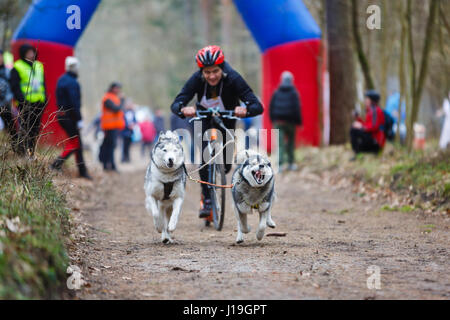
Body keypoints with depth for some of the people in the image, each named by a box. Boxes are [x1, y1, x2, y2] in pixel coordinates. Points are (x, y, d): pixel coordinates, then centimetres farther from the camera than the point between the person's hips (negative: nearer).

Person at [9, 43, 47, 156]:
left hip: (38, 103, 6)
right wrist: (22, 99, -18)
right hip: (26, 103, -6)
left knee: (35, 129, 7)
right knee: (26, 128, -10)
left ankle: (31, 152, 13)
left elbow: (43, 84, 23)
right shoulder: (17, 67, -3)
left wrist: (44, 98, 13)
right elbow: (15, 86, -8)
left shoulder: (39, 66, 17)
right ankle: (22, 151, -5)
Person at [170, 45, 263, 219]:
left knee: (225, 166, -3)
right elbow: (175, 104, -34)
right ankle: (206, 199, -9)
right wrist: (183, 109, -58)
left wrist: (245, 110, -61)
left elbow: (258, 106, -38)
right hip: (204, 118, 0)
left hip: (227, 119, 0)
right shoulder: (196, 80, -30)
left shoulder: (233, 79, -34)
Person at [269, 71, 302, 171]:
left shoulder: (276, 93, 5)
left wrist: (273, 120, 15)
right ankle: (290, 163, 19)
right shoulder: (294, 93, -5)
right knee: (291, 142, 14)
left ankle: (280, 164, -17)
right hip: (290, 121, -2)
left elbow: (271, 107, 6)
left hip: (278, 121, 2)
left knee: (280, 143, -3)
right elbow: (297, 108, -10)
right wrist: (299, 122, -5)